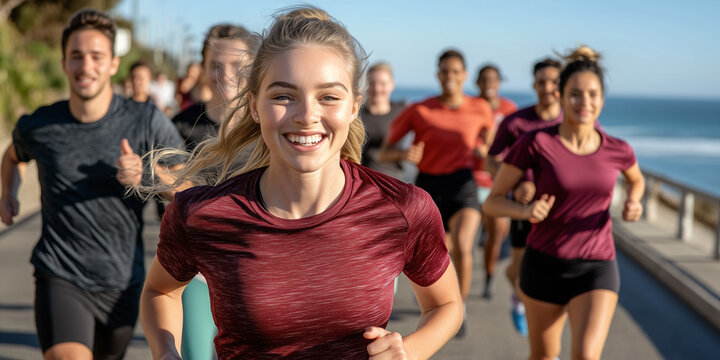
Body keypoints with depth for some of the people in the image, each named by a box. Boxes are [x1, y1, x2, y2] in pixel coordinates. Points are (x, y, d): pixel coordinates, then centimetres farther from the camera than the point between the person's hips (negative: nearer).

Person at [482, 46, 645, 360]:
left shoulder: (617, 149, -4)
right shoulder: (535, 142, -13)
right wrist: (527, 211, -29)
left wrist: (633, 203, -2)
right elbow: (492, 202, -8)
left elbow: (636, 180, 20)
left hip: (596, 270, 1)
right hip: (544, 266, 0)